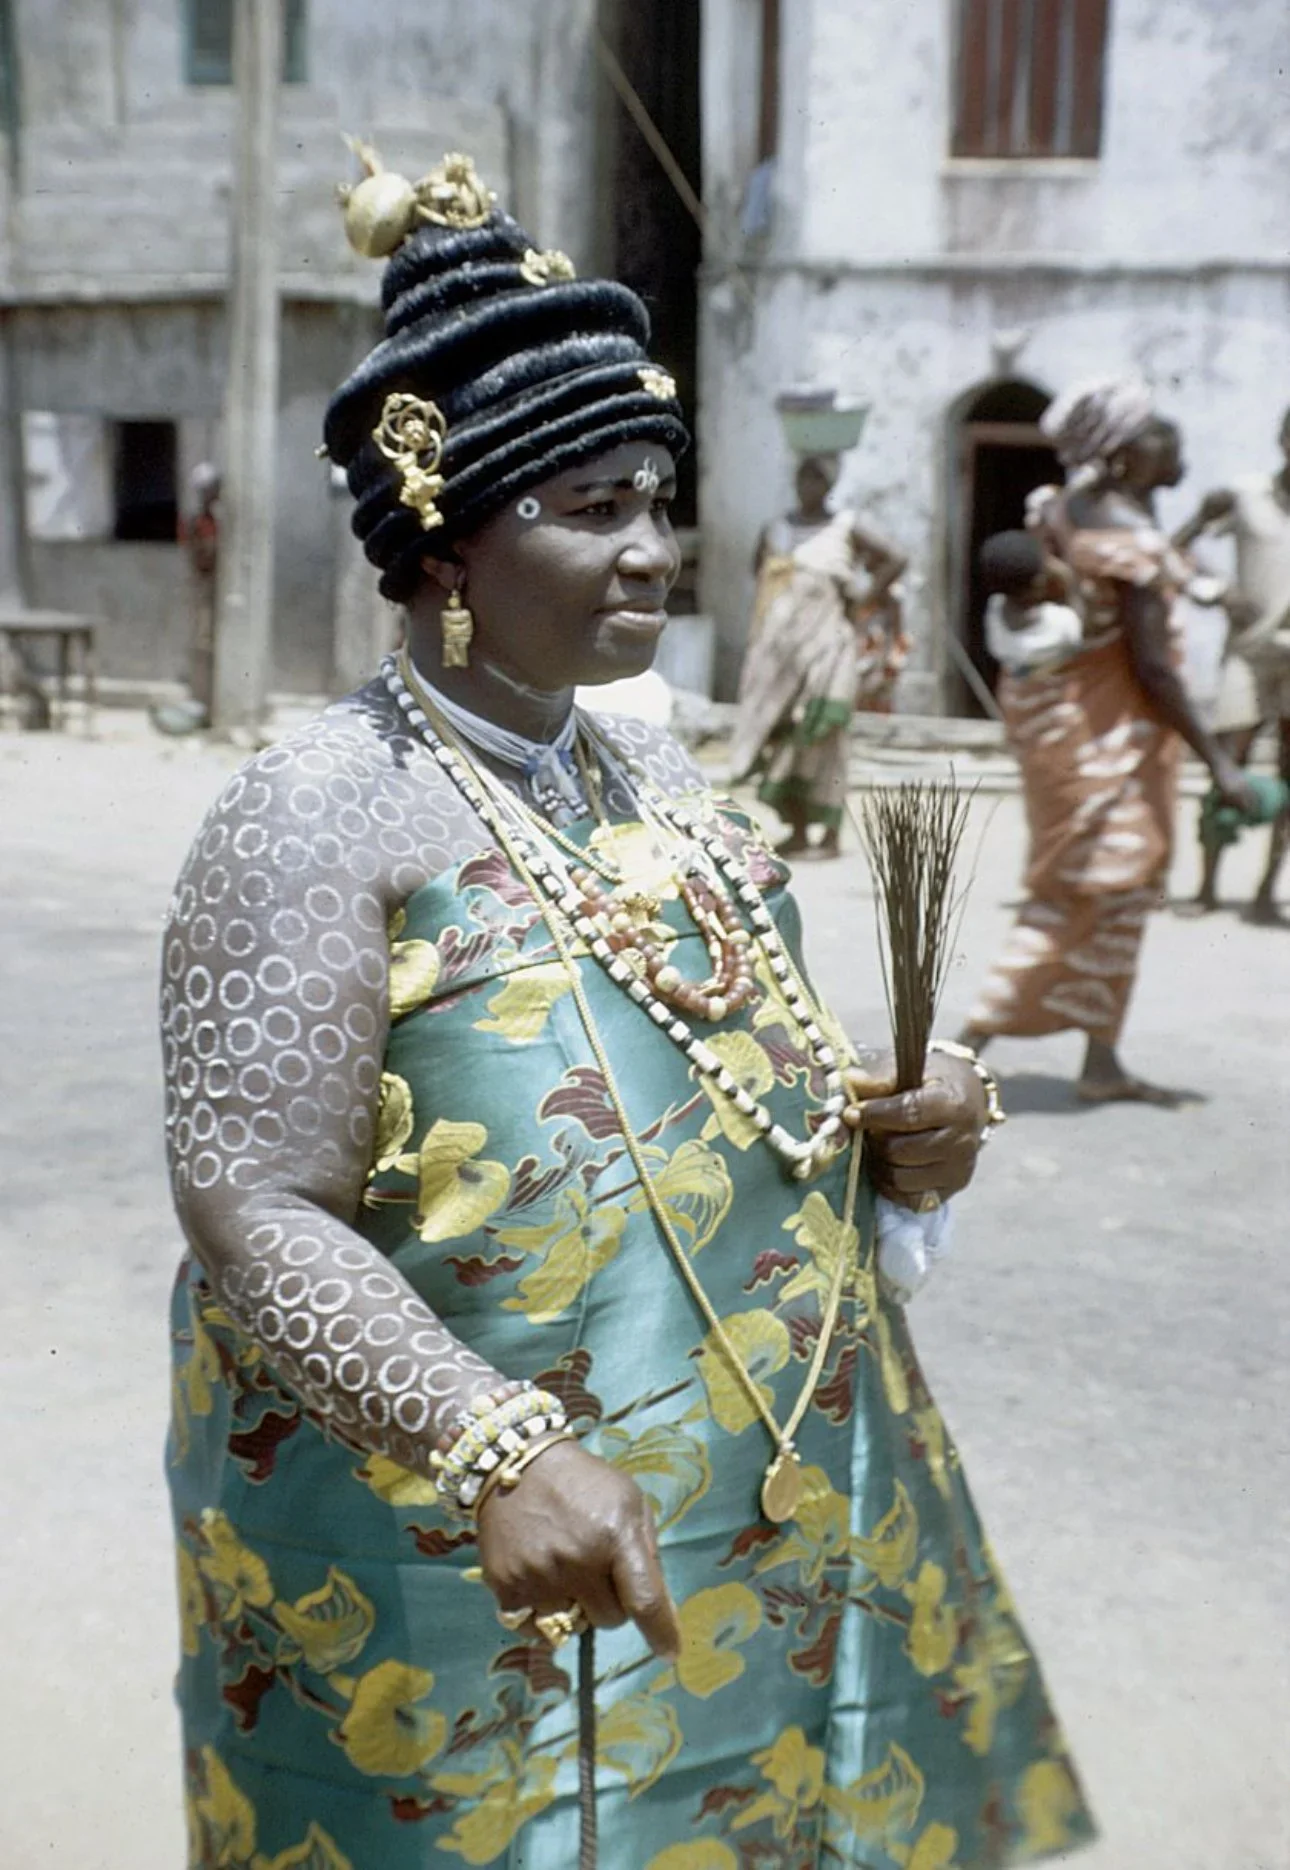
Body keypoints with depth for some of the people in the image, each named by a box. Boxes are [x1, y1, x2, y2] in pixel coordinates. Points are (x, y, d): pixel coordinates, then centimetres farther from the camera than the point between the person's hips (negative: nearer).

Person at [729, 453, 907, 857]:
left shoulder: (844, 529, 2)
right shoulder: (776, 529, 12)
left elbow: (895, 560, 2)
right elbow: (759, 567, 29)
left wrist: (861, 600, -2)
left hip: (825, 642, -4)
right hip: (779, 644, 4)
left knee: (820, 734, -7)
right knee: (780, 734, 1)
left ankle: (831, 832, -1)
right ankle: (796, 830, 9)